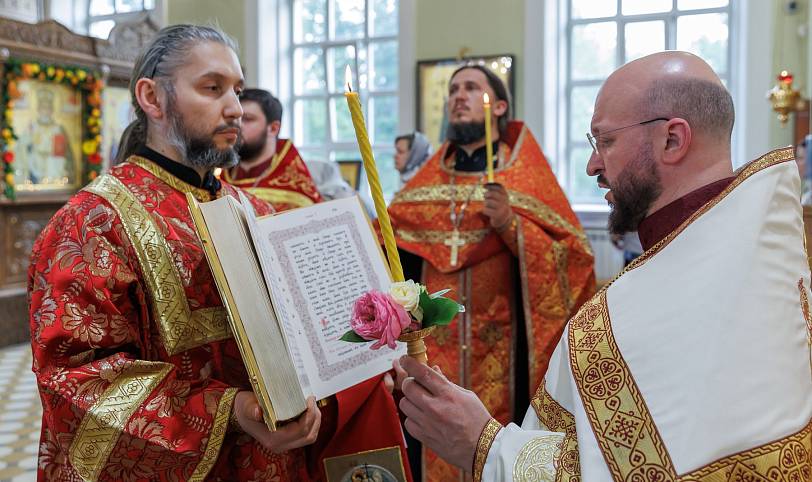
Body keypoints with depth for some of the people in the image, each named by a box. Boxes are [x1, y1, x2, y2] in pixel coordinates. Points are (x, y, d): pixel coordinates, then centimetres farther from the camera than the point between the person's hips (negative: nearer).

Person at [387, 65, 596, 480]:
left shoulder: (527, 174, -1)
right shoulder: (427, 179, 11)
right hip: (433, 349, 3)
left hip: (499, 353, -3)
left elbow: (571, 258, -9)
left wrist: (510, 226, -21)